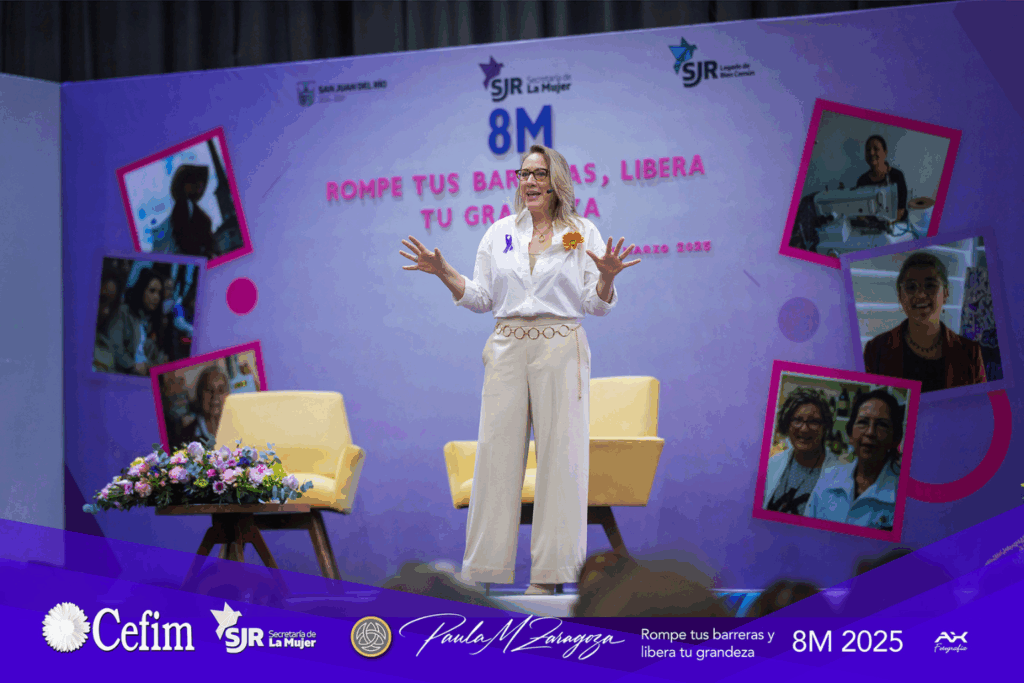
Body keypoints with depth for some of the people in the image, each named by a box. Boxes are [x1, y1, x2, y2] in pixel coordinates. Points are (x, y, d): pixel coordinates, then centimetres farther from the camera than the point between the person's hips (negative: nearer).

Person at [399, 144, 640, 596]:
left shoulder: (583, 233, 6)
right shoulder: (499, 233, 13)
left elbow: (597, 305, 2)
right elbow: (481, 299, 13)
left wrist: (607, 278, -18)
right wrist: (444, 273, -1)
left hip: (560, 350, -2)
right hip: (507, 349, 2)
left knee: (560, 453, -3)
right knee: (496, 451, -1)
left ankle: (551, 572, 2)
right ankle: (485, 567, 4)